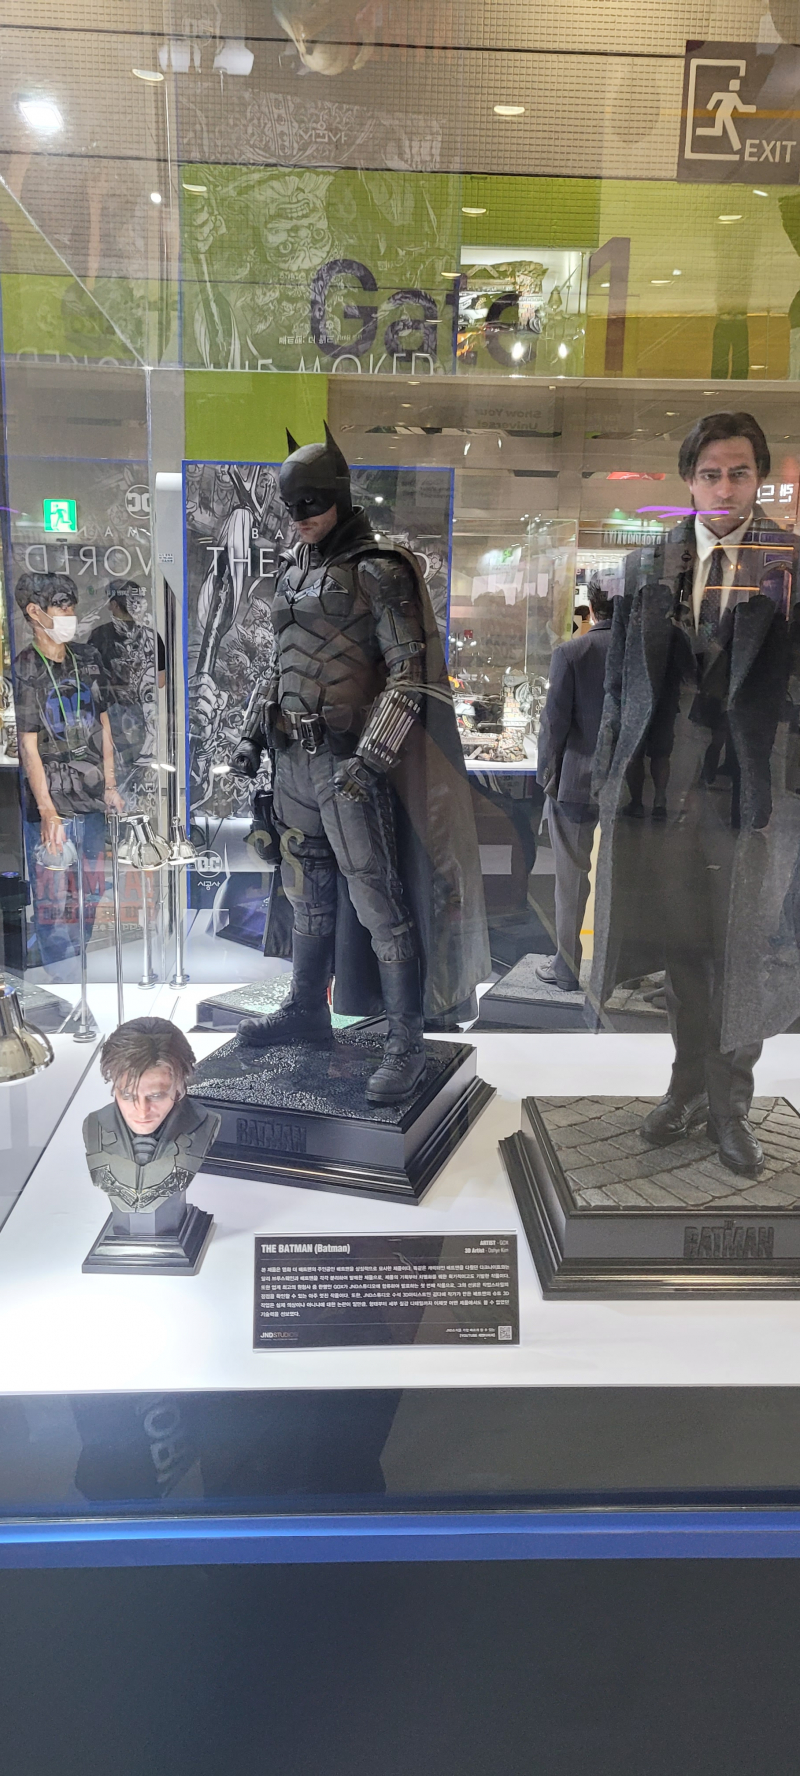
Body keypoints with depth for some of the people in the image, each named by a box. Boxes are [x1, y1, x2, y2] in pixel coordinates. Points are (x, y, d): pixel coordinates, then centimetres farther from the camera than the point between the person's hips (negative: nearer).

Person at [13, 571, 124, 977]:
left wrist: (110, 786, 8)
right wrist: (48, 813, -16)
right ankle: (62, 979, 10)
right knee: (52, 900, -1)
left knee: (92, 890, 16)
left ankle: (79, 959, 33)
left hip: (92, 798, 6)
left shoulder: (86, 658, 6)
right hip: (51, 804, -6)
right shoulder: (24, 670, -11)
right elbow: (29, 747, -12)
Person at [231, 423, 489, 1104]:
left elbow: (410, 674, -15)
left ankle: (406, 1046, 6)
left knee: (379, 902, -4)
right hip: (295, 759, 8)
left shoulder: (378, 572, -10)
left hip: (351, 761, -8)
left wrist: (371, 757, -24)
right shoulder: (293, 569, 13)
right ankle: (306, 1011, 35)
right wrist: (255, 732, 16)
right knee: (309, 894, 18)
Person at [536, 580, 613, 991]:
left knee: (572, 877, 7)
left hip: (576, 781, -3)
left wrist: (546, 773, 3)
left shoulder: (570, 652, -10)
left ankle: (567, 968, 15)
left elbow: (555, 721, -10)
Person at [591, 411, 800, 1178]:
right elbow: (621, 676, 10)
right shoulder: (649, 564, 9)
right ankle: (689, 1084, 28)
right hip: (665, 783, 3)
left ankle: (729, 1102, 20)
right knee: (679, 943, 12)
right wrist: (611, 770, 6)